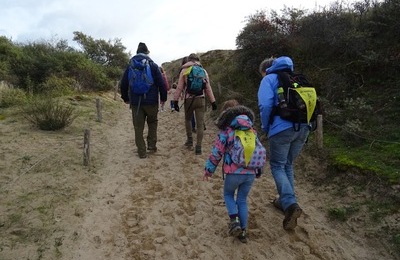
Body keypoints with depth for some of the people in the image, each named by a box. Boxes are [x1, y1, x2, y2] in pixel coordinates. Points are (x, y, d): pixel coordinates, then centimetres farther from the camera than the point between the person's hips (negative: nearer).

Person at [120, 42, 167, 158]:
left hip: (135, 102, 2)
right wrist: (163, 98, 2)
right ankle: (152, 144, 14)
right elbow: (161, 83, -6)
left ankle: (142, 152, 10)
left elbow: (123, 84, 8)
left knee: (138, 127, 7)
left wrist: (125, 98, 19)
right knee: (152, 122, 21)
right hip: (151, 101, -1)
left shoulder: (130, 66, 6)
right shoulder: (153, 65, -2)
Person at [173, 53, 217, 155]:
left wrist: (175, 100, 2)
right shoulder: (203, 71, 7)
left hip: (189, 99, -1)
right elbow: (208, 88, 6)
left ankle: (189, 140, 24)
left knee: (188, 119, 23)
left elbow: (179, 87, -2)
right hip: (200, 99, 1)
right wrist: (213, 101, 9)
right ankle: (198, 147, -3)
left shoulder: (184, 71, 2)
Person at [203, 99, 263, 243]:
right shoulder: (251, 129, 12)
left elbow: (216, 153, -4)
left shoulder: (226, 130, -4)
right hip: (251, 173, 4)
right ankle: (243, 231, 20)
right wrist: (258, 170, 28)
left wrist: (208, 170, 7)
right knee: (242, 200, 20)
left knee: (228, 194, 22)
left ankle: (234, 220, 4)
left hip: (234, 172, -4)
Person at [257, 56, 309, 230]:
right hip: (303, 128, 6)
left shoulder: (269, 79, 5)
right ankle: (285, 201, 30)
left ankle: (290, 204, -9)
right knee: (288, 165, 21)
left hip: (282, 129, -6)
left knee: (277, 166, 7)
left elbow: (265, 105, -11)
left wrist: (265, 128, 3)